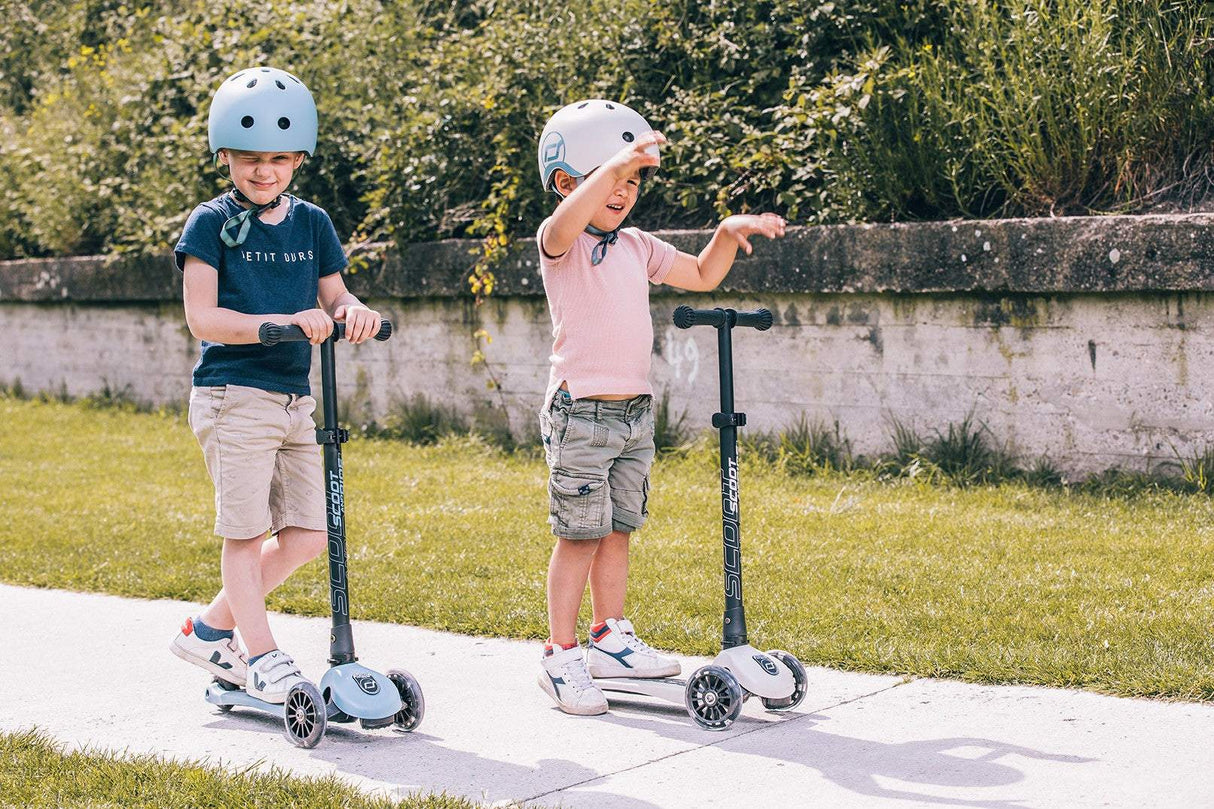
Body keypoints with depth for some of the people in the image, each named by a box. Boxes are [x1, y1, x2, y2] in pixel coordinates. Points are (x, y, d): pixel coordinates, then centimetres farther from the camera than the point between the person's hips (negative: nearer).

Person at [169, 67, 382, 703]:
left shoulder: (312, 224, 10)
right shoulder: (211, 224, -5)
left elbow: (333, 297, 11)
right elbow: (202, 318, -12)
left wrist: (351, 312, -13)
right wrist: (280, 321, -24)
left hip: (295, 399, 6)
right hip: (234, 395, -6)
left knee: (307, 535, 6)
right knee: (245, 533, -2)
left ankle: (210, 629, 20)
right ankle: (261, 655, 11)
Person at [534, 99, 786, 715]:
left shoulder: (637, 247, 14)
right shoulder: (560, 244, -8)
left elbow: (702, 276, 24)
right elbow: (566, 222, -33)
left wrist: (730, 231, 7)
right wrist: (616, 162, -43)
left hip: (634, 410, 7)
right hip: (580, 412, -7)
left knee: (618, 529, 14)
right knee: (579, 535, -5)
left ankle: (611, 639, 25)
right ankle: (561, 655, 3)